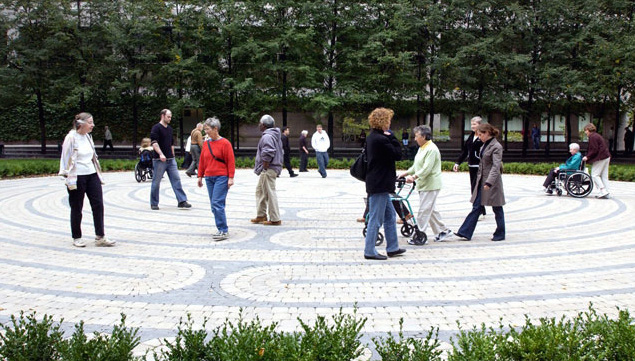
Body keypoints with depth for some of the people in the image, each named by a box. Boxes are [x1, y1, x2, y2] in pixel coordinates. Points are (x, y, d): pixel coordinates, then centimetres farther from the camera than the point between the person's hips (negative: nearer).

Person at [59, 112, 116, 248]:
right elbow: (66, 159, -10)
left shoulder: (88, 137, 11)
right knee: (76, 208, 5)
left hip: (92, 175, 7)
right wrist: (70, 180, -13)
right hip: (77, 177, -6)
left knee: (98, 204, -1)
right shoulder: (71, 138, -10)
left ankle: (100, 237, 2)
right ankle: (77, 238, 19)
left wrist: (98, 175, 16)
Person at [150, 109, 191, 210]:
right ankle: (154, 203, 13)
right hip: (159, 160, -7)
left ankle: (182, 201, 0)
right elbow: (154, 143, -18)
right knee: (156, 182, 3)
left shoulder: (169, 129, 16)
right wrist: (161, 154, -29)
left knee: (176, 179, 0)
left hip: (170, 160, 7)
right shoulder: (156, 128, -7)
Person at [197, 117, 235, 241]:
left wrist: (231, 178, -10)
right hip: (209, 178, 7)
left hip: (221, 177, -6)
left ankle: (224, 231, -9)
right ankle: (221, 229, 14)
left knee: (217, 204, -14)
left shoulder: (225, 143, -5)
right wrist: (200, 176, 16)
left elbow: (231, 162, -6)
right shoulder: (206, 143, 12)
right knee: (214, 205, 6)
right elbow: (202, 161, 18)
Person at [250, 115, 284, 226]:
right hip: (274, 168, 11)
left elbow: (268, 154, -28)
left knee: (270, 193, -5)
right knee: (260, 191, 19)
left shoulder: (267, 137, -17)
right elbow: (280, 152, 23)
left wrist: (264, 168, -19)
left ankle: (275, 219, 0)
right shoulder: (276, 136, 16)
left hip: (268, 170, -11)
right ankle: (261, 215, 26)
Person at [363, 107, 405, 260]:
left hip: (378, 184, 11)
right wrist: (392, 137, -8)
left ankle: (392, 248, 27)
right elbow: (398, 154, -15)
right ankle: (370, 251, 7)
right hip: (379, 184, -11)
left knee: (390, 215, 18)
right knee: (375, 218, -2)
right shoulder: (381, 139, -21)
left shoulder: (371, 137, 11)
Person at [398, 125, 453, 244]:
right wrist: (405, 173, 13)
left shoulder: (431, 149, -17)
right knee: (431, 210, 16)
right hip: (423, 185, 10)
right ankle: (443, 230, 25)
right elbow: (416, 166, 22)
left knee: (424, 210, -7)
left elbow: (426, 169, -24)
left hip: (431, 185, -10)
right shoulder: (422, 148, 16)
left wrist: (414, 177, -28)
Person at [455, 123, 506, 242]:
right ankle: (465, 232, 3)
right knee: (476, 207, 5)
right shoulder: (485, 145, 11)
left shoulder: (496, 147, -15)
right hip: (481, 181, 8)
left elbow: (496, 166, -23)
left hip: (492, 182, -8)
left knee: (497, 209, 5)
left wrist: (489, 182, -31)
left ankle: (500, 234, 18)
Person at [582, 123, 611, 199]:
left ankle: (603, 191, -12)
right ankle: (606, 193, 9)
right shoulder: (597, 135, 20)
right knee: (604, 176, 9)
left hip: (600, 158, -10)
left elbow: (594, 150, -18)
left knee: (594, 175, -6)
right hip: (606, 157, 10)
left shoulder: (592, 137, -11)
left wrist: (587, 157, -11)